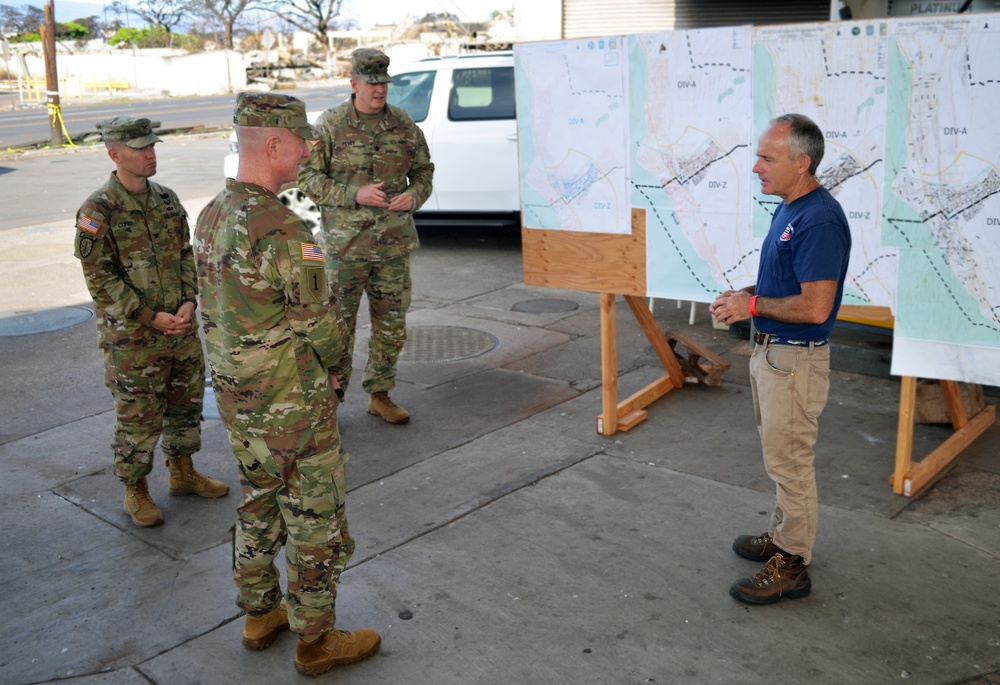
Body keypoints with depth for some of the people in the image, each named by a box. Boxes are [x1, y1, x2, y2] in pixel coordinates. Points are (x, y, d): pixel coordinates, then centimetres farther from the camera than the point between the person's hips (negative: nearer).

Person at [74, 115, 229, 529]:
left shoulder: (167, 199, 5)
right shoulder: (98, 211, -14)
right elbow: (100, 278, -15)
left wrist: (188, 302, -7)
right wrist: (150, 317, -17)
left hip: (181, 328, 6)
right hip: (132, 338, -6)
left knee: (186, 403, 17)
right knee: (138, 417, 4)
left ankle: (182, 472, 37)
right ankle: (135, 492, 22)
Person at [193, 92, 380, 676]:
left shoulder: (212, 217, 3)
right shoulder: (281, 229, -25)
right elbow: (322, 325, -18)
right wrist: (327, 366, 4)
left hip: (236, 396, 9)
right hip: (292, 404, -8)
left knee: (259, 506, 22)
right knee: (316, 520, 7)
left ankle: (261, 614, 38)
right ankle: (316, 640, 21)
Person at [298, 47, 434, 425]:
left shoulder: (404, 124, 6)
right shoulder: (330, 125, -5)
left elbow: (424, 170, 15)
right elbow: (307, 178, -5)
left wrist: (414, 195, -7)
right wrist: (354, 194, -18)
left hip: (394, 244, 4)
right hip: (346, 244, -4)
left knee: (392, 328, 11)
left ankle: (379, 395, 28)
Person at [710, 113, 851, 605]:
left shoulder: (819, 220, -24)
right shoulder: (788, 209, 9)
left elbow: (814, 306, -28)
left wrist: (753, 305, -17)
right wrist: (746, 294, 4)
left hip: (795, 361, -10)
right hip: (770, 352, 10)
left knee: (789, 463, 1)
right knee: (780, 458, 22)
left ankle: (791, 566, 15)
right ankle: (782, 536, 38)